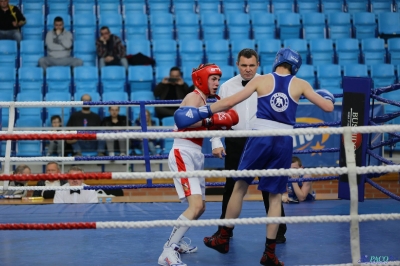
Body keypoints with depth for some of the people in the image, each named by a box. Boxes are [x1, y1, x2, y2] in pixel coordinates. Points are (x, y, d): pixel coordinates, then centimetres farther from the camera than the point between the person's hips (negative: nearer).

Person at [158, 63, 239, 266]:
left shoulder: (203, 100, 20)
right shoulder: (194, 97, -9)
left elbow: (199, 128, 13)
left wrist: (219, 124, 4)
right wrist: (212, 120, -27)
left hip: (195, 156, 11)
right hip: (183, 154, -11)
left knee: (200, 207, 19)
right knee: (196, 205, -22)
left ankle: (174, 242, 32)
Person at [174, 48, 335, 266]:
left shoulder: (261, 80, 6)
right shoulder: (300, 84, 7)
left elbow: (229, 102, 0)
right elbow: (328, 107, 8)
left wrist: (201, 112, 5)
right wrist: (327, 96, 31)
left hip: (260, 137, -1)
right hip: (284, 142, 1)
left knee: (240, 186, 13)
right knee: (275, 196, 9)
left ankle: (223, 238, 20)